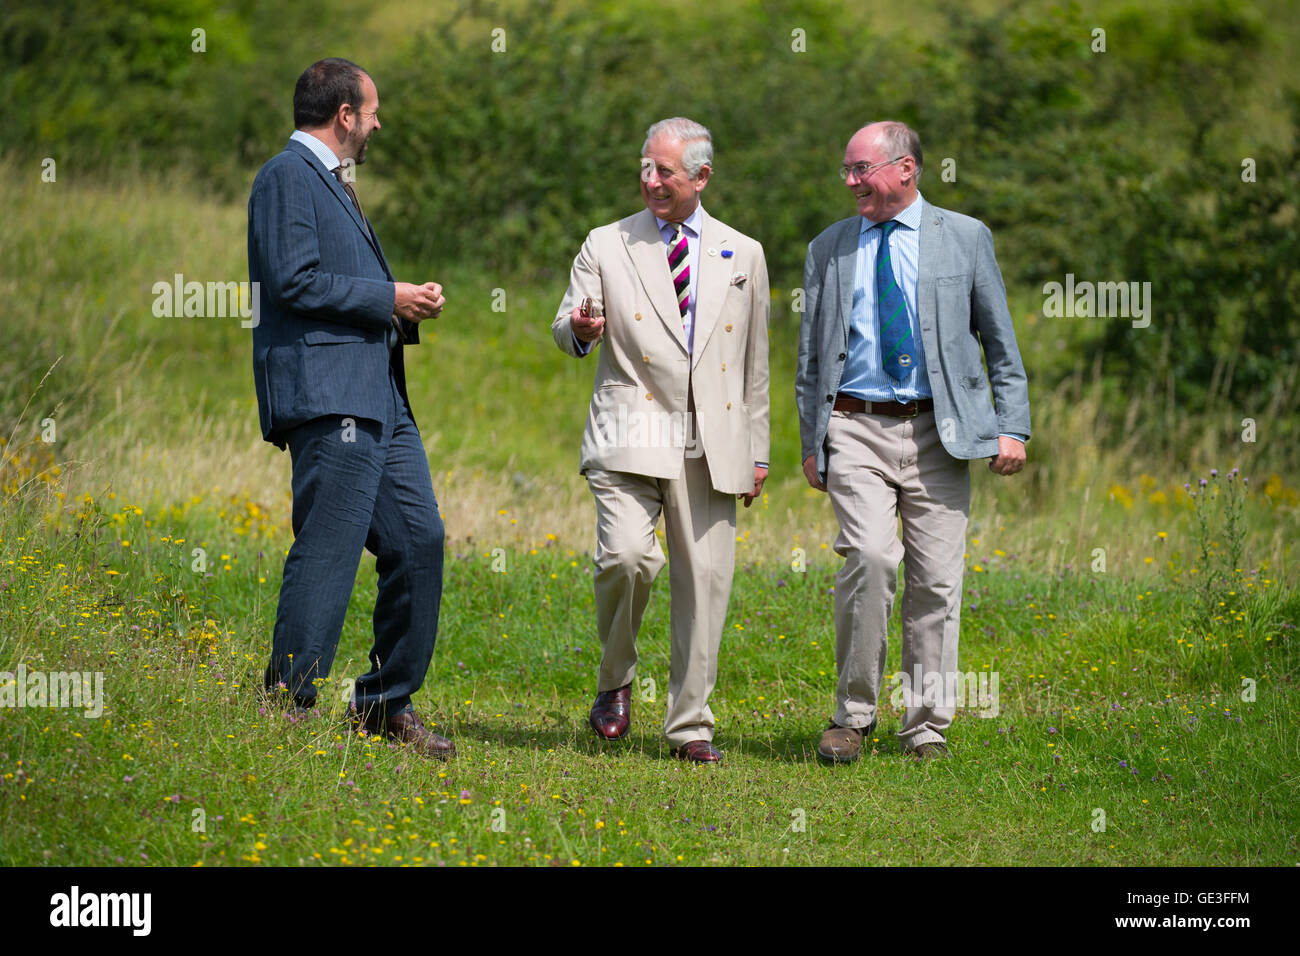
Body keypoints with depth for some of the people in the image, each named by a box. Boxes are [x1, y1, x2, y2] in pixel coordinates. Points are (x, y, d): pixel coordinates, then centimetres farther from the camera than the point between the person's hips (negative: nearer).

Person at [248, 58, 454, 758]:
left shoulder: (331, 182, 24)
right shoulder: (288, 176, -7)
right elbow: (294, 281, -17)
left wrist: (403, 307, 12)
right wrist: (388, 299, -9)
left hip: (378, 397, 10)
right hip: (327, 395, -10)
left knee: (420, 542, 7)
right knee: (327, 553, -11)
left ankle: (387, 704, 15)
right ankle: (286, 708, -7)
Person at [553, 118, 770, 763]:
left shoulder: (743, 255, 14)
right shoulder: (606, 246, 9)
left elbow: (755, 362, 17)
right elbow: (564, 330, 6)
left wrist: (757, 450, 13)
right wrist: (580, 329, -20)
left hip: (713, 445, 2)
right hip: (631, 436, -2)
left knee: (704, 581, -1)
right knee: (626, 556, -22)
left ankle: (689, 728, 10)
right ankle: (615, 682, 2)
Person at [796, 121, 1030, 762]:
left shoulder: (964, 239, 7)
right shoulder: (828, 249, 12)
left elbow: (1000, 341, 9)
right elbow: (811, 355, 16)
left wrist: (1012, 426, 0)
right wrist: (810, 441, 9)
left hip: (940, 432, 0)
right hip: (856, 428, 0)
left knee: (935, 581, -1)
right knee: (871, 557, -19)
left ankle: (927, 727, 9)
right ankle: (854, 715, -8)